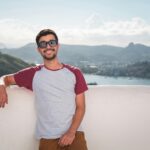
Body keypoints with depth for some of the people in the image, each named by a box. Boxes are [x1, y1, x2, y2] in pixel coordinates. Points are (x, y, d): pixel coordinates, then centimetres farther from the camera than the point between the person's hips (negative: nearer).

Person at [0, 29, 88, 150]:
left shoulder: (74, 73, 5)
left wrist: (71, 132, -11)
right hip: (47, 137, 0)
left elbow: (80, 107, 3)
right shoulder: (33, 74, 5)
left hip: (74, 133, 0)